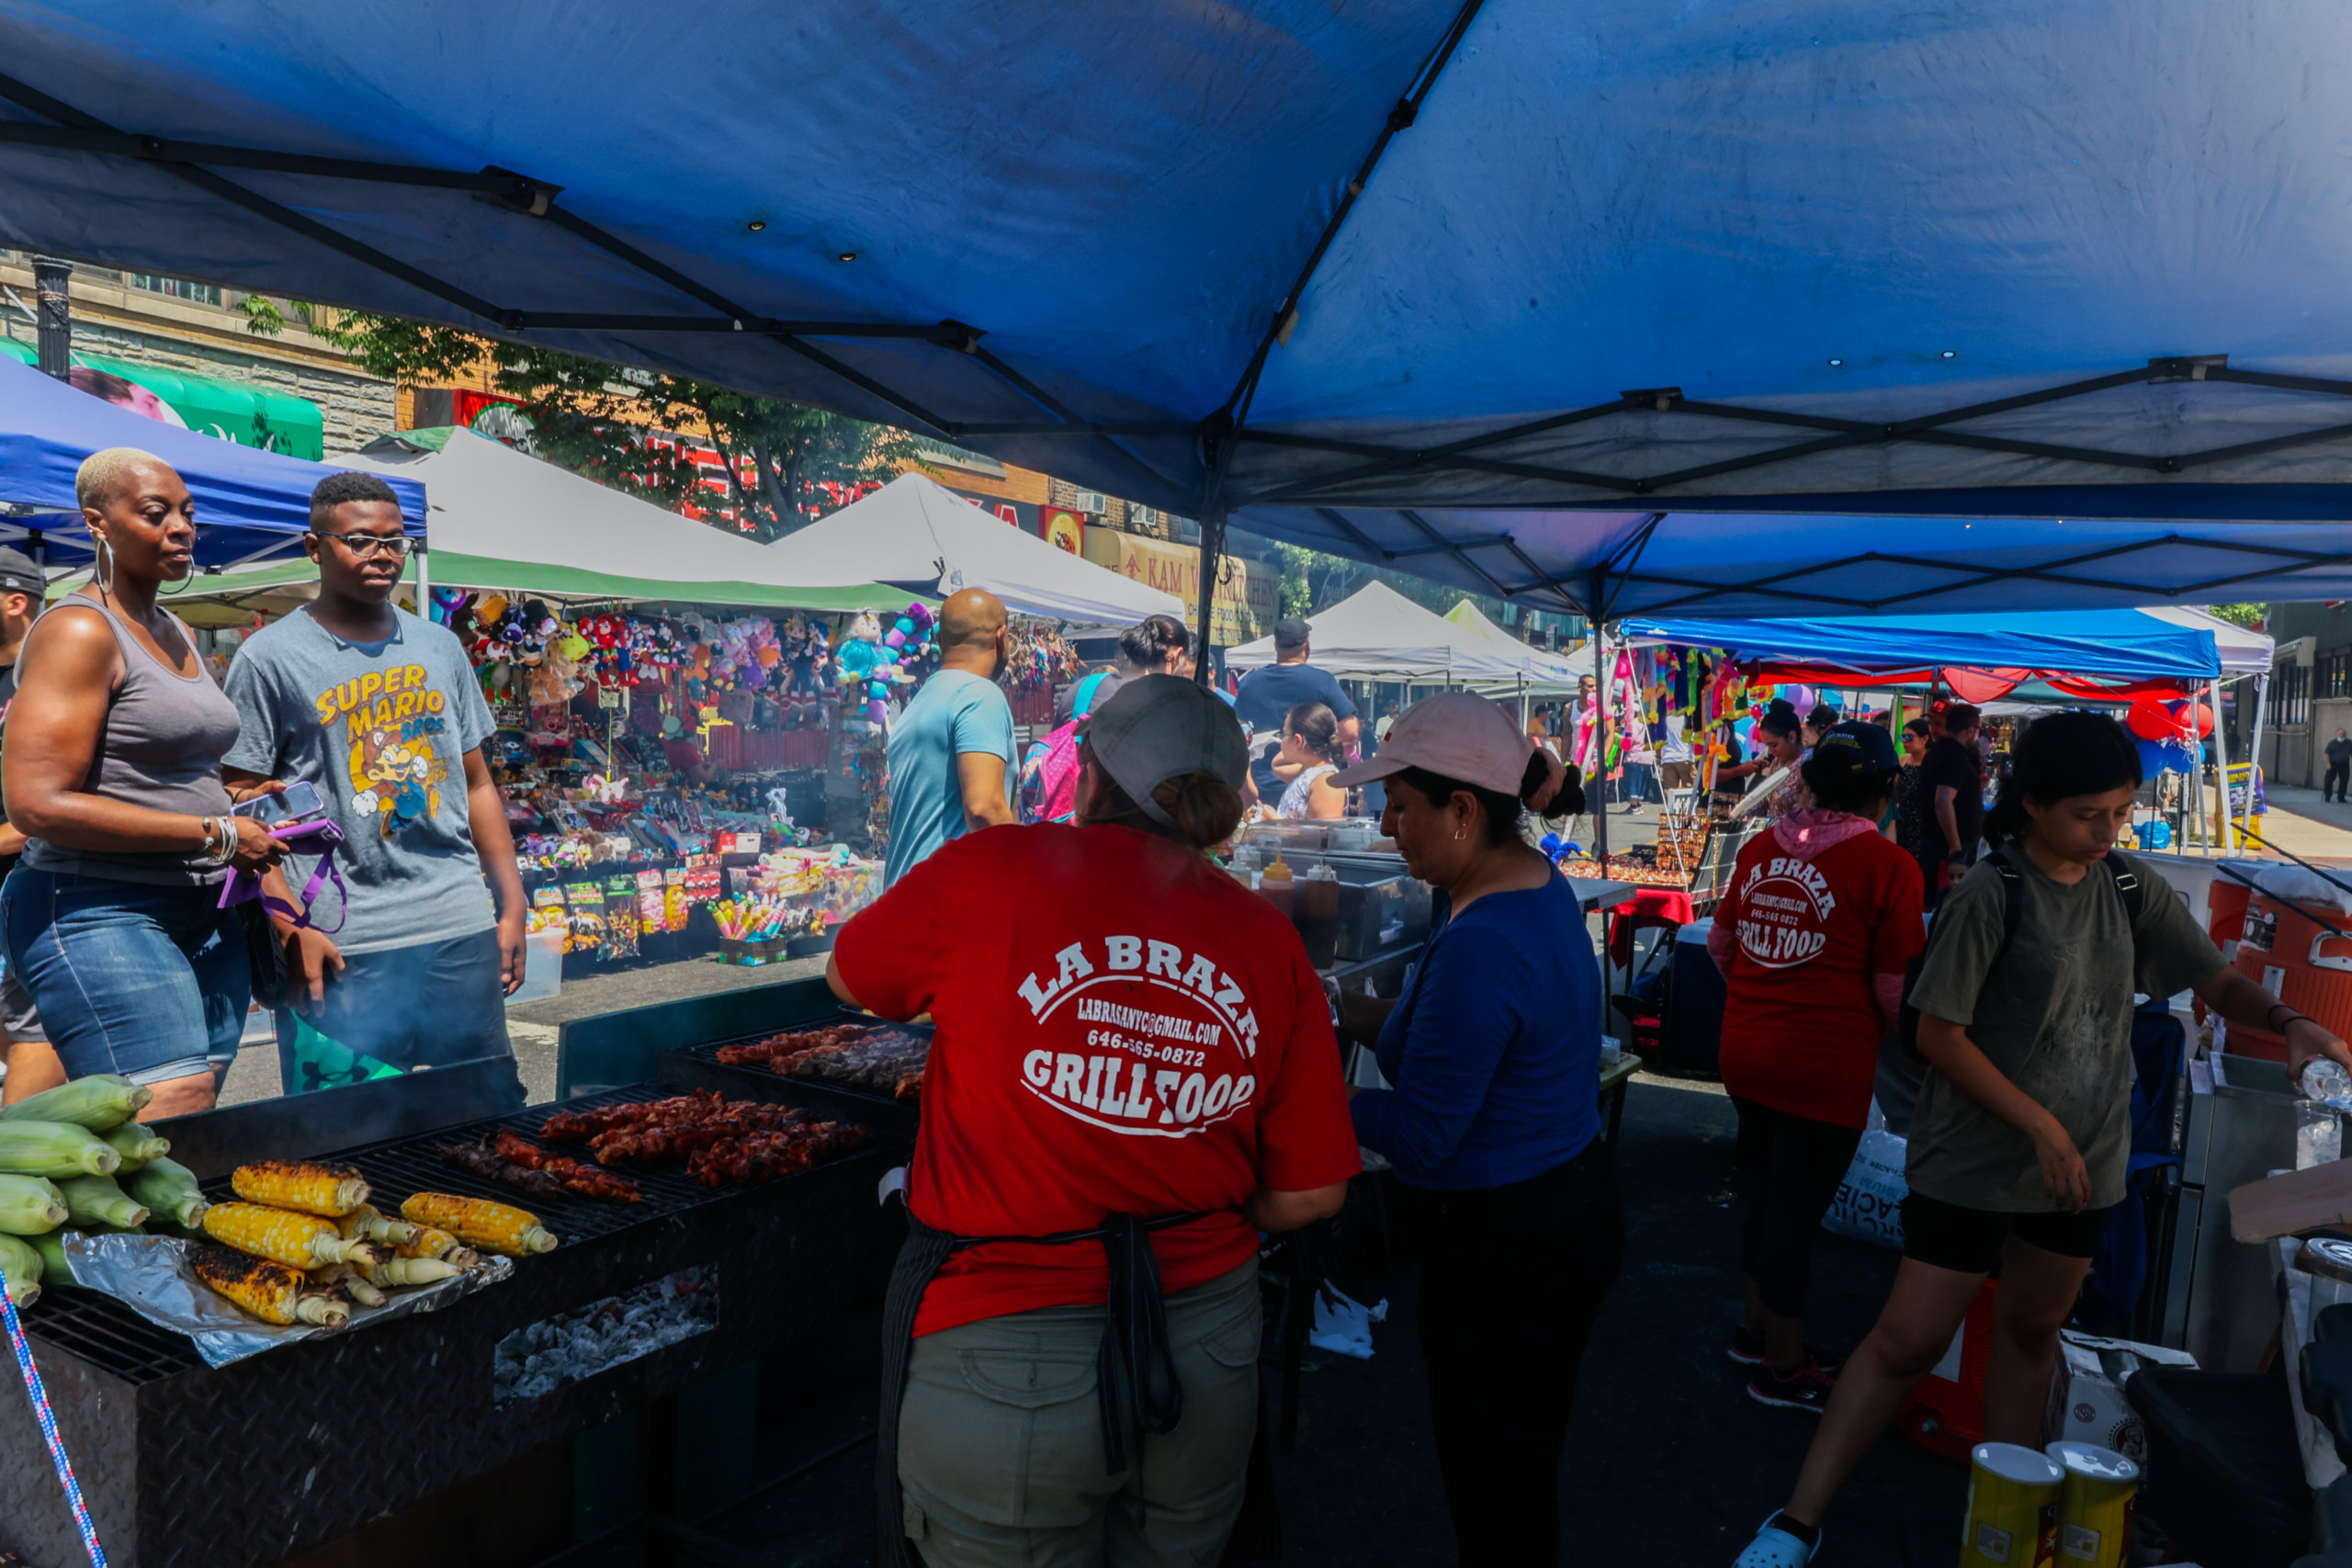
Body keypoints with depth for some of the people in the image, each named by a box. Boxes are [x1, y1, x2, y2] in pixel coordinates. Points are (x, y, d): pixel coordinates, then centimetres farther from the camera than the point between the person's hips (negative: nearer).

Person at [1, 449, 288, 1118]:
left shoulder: (177, 633, 19)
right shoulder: (79, 631, -8)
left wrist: (243, 805, 10)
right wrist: (216, 834, -14)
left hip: (205, 913, 9)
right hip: (101, 916, -8)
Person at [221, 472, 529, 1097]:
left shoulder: (440, 647, 13)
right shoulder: (269, 658, 0)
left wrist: (512, 906, 11)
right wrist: (290, 928, -12)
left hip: (464, 931, 4)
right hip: (342, 948, -4)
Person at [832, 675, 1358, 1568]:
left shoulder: (988, 874, -12)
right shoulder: (1266, 939, -3)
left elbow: (851, 980, 8)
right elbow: (1309, 1195, -1)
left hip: (1005, 1362, -3)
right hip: (1209, 1350, 3)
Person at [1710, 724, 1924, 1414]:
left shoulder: (1760, 848, 3)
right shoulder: (1887, 866, -14)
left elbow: (1721, 944, 14)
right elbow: (1897, 991, -12)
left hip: (1745, 1051, 6)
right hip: (1826, 1066, -6)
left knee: (1767, 1195, 22)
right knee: (1796, 1212, 7)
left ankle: (1756, 1327, 39)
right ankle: (1783, 1368, 23)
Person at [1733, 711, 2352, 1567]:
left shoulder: (2131, 887, 2)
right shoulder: (1991, 894, -16)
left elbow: (2217, 981, 9)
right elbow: (1939, 1033, -16)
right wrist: (2041, 1127, -16)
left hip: (2082, 1161, 6)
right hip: (1973, 1163, -6)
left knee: (2031, 1330, 18)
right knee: (1907, 1340, -5)